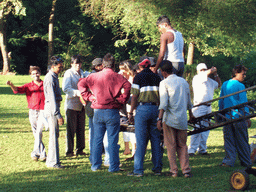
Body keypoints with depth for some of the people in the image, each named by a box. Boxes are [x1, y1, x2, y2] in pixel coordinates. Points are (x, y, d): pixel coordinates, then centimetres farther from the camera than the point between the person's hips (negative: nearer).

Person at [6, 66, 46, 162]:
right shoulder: (28, 86, 7)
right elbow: (18, 90, -8)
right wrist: (11, 85, -28)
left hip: (43, 111, -2)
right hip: (32, 112, 3)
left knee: (39, 132, -16)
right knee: (36, 133, 6)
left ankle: (36, 153, -16)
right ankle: (42, 154, 15)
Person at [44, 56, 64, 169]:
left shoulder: (54, 77, 15)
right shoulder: (50, 78, -16)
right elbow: (52, 98, -21)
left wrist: (58, 113, 22)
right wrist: (58, 115, -24)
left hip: (54, 108, 10)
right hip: (52, 109, -10)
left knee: (54, 135, 14)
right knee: (54, 135, -8)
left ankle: (51, 160, 22)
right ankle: (53, 162, -5)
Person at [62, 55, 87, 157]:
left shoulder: (81, 73, 11)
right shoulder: (68, 73, -10)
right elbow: (65, 88, -21)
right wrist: (78, 93, -32)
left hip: (81, 105, 6)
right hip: (71, 105, -6)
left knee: (81, 128, 10)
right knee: (71, 129, -2)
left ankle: (79, 149, 19)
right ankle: (69, 151, 6)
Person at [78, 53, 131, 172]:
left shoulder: (94, 76, 5)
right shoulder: (116, 77, -5)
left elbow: (81, 84, 5)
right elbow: (127, 86, -21)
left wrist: (89, 97, 4)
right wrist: (121, 100, -11)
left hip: (98, 111, 3)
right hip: (112, 112, -3)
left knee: (97, 139, 12)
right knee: (112, 140, 1)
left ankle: (95, 165, 16)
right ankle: (113, 166, 3)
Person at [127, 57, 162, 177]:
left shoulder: (138, 77, -1)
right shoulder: (157, 78, 11)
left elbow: (134, 96, -5)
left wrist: (131, 112, 1)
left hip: (142, 108, -4)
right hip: (155, 109, 4)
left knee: (140, 140, -3)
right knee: (155, 139, 10)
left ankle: (138, 170, -5)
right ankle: (157, 168, 11)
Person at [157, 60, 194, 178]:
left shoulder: (164, 83, -6)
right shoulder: (184, 82, 11)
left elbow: (163, 103, -16)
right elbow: (188, 102, 21)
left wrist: (160, 118, -19)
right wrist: (191, 114, 36)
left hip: (169, 119, -4)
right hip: (182, 119, 4)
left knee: (171, 146, 4)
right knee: (182, 146, 11)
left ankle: (174, 171, 2)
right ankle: (186, 170, 4)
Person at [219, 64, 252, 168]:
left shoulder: (224, 85, 8)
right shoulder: (240, 86, -10)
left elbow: (221, 102, 15)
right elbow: (243, 103, -11)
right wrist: (247, 117, -5)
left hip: (227, 117, 5)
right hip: (238, 117, -5)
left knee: (229, 140, 7)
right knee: (242, 141, 5)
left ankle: (229, 161, 2)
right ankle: (246, 162, 12)